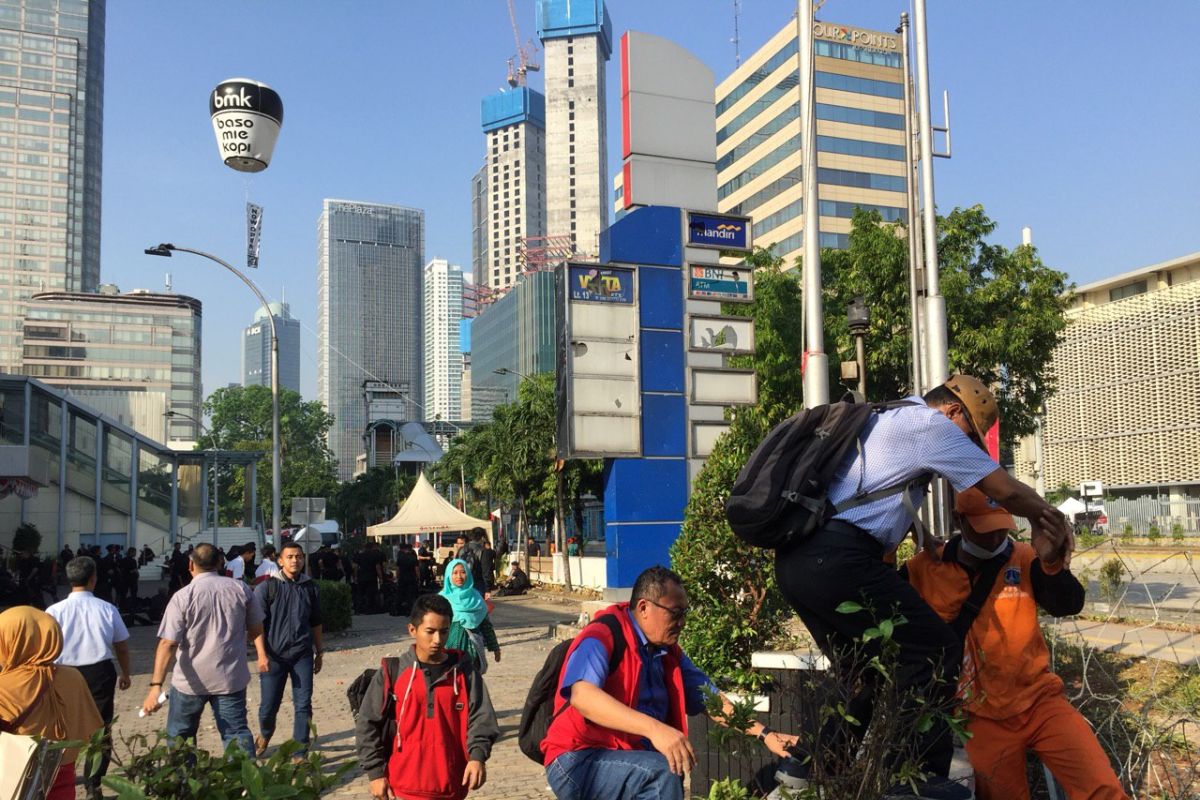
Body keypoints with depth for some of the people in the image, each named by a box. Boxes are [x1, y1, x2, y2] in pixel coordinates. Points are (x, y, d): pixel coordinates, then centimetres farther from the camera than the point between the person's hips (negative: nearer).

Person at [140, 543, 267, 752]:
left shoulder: (182, 597, -11)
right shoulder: (240, 589, -2)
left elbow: (168, 643, -17)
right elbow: (256, 627, 8)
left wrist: (156, 685, -19)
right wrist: (261, 654, 21)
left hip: (191, 680, -2)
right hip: (231, 677, 2)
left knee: (179, 735, 18)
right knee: (237, 732, 5)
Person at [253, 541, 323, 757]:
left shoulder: (310, 587, 7)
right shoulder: (267, 587, -3)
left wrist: (319, 652, 16)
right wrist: (262, 654, -11)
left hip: (302, 654, 2)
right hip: (274, 655, -2)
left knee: (303, 705, 0)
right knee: (269, 705, 7)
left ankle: (300, 753, 11)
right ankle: (265, 735, 39)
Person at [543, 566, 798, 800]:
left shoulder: (669, 652, 11)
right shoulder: (601, 638, -14)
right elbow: (582, 696, -32)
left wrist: (764, 734, 4)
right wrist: (653, 728, -41)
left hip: (635, 762, 8)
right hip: (578, 763, -7)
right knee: (662, 772, -29)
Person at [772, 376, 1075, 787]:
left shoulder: (885, 420, 27)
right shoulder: (931, 424, 0)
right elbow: (1005, 490, 4)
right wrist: (1044, 514, 22)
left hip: (793, 560, 10)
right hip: (837, 559, -10)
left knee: (864, 668, 20)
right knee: (934, 649, -2)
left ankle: (812, 768, 19)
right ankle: (925, 777, 0)